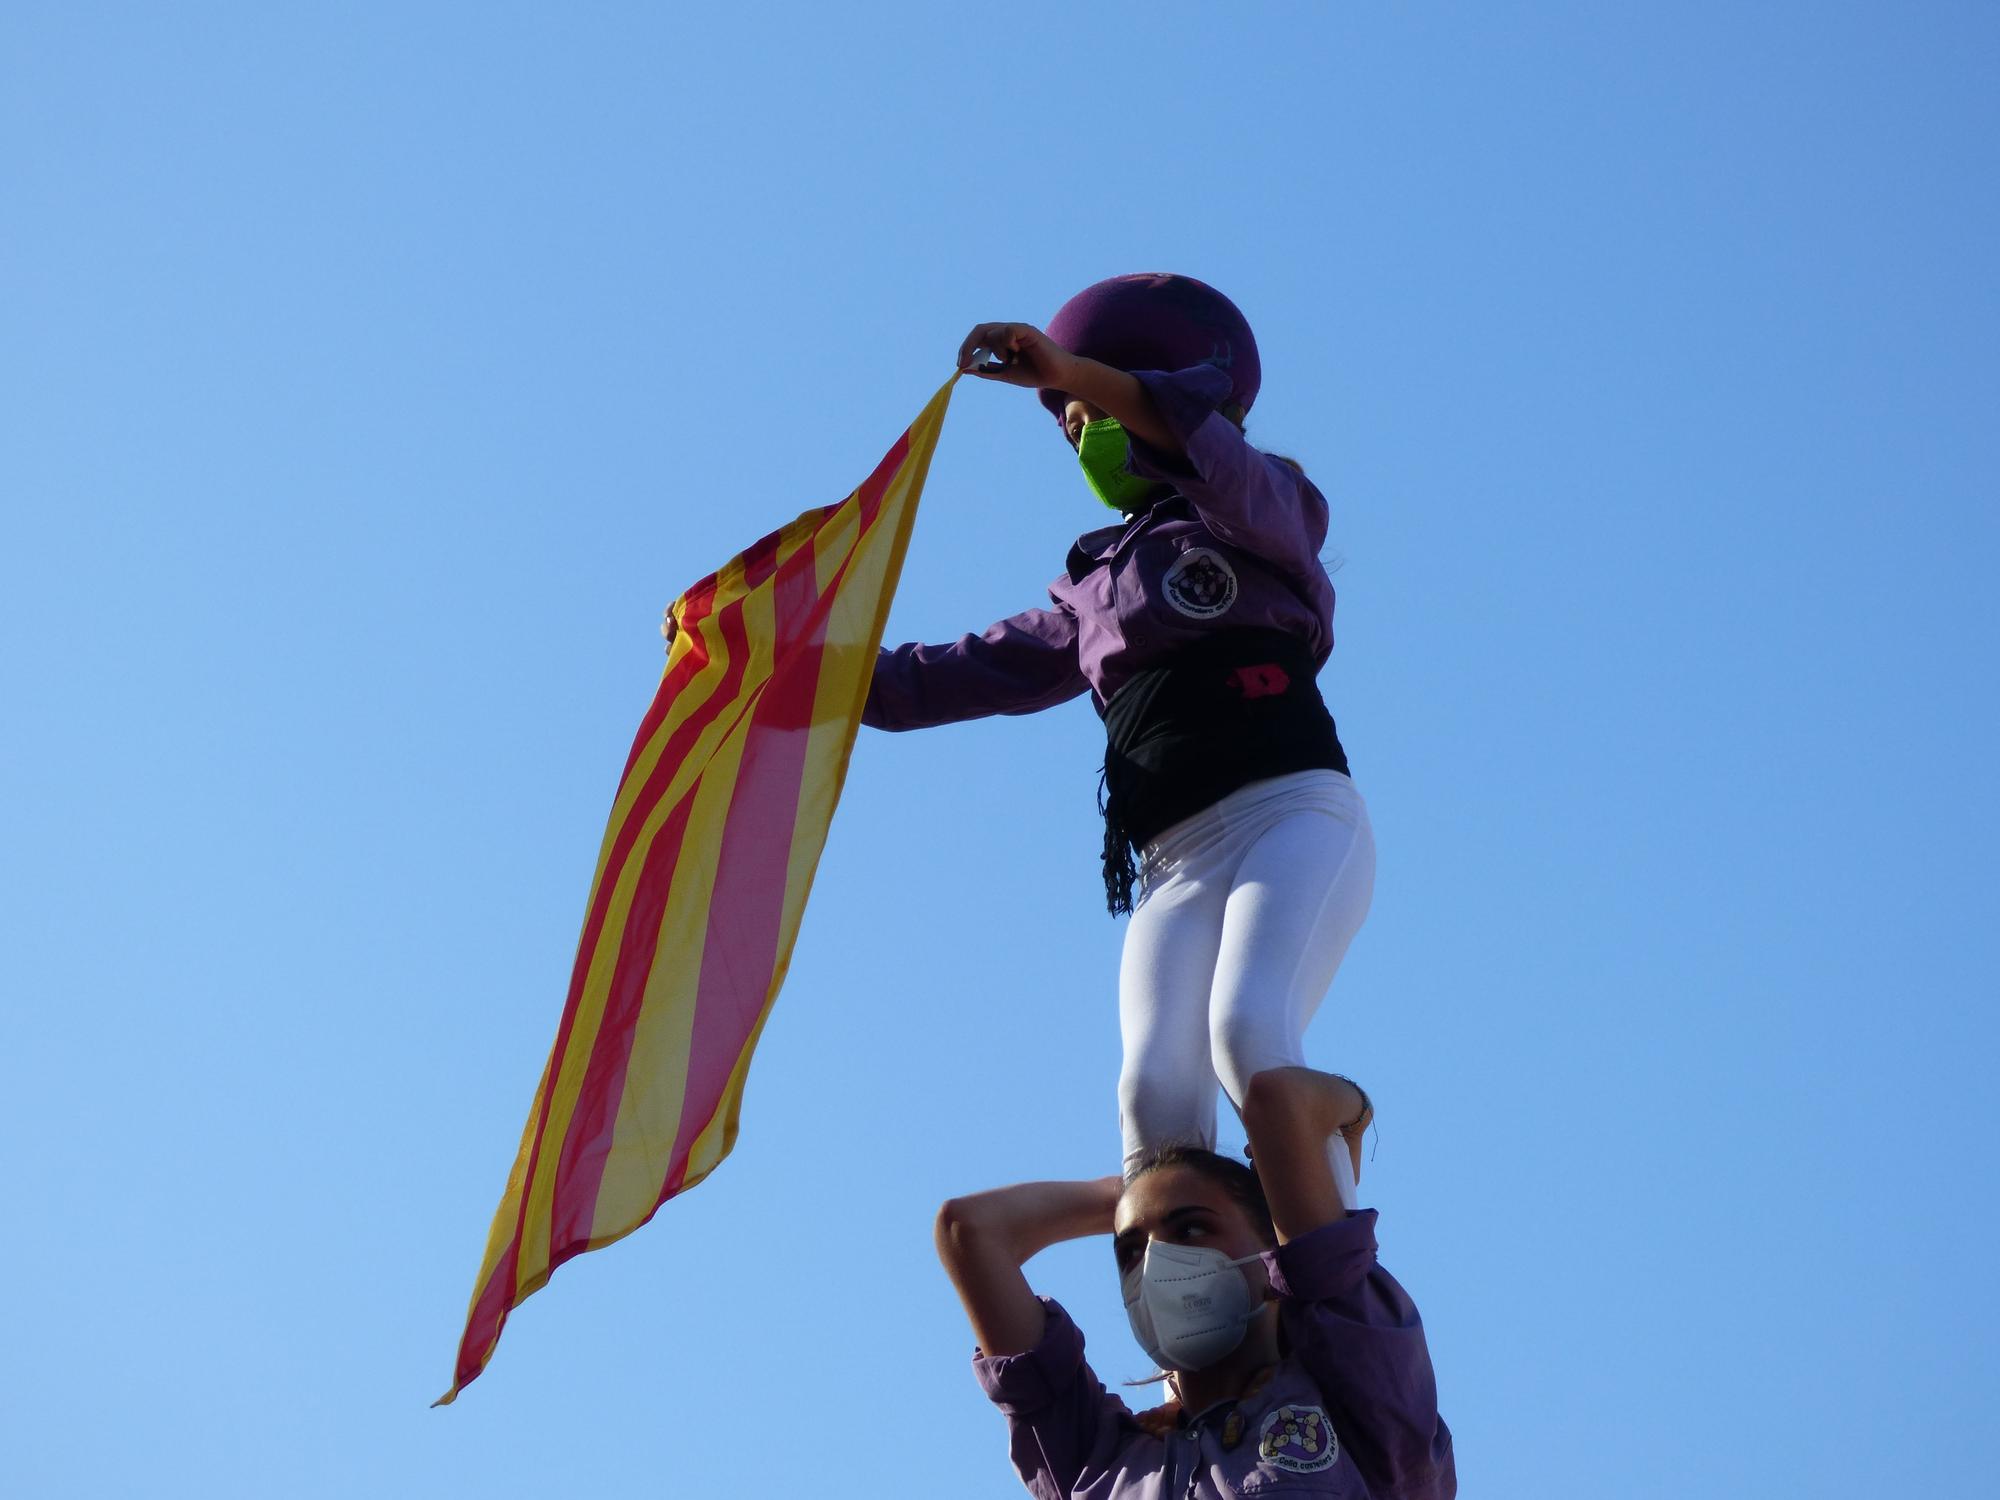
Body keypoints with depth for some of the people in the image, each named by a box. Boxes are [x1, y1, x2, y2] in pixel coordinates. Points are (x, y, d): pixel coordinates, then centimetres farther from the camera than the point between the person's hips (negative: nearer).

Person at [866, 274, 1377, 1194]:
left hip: (1293, 816, -5)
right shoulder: (1090, 593, 27)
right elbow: (952, 677, 26)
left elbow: (1226, 466, -14)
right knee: (1156, 1094, -19)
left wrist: (1076, 373, -26)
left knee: (1250, 1036, -31)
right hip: (1174, 864, 5)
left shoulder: (1262, 518, 12)